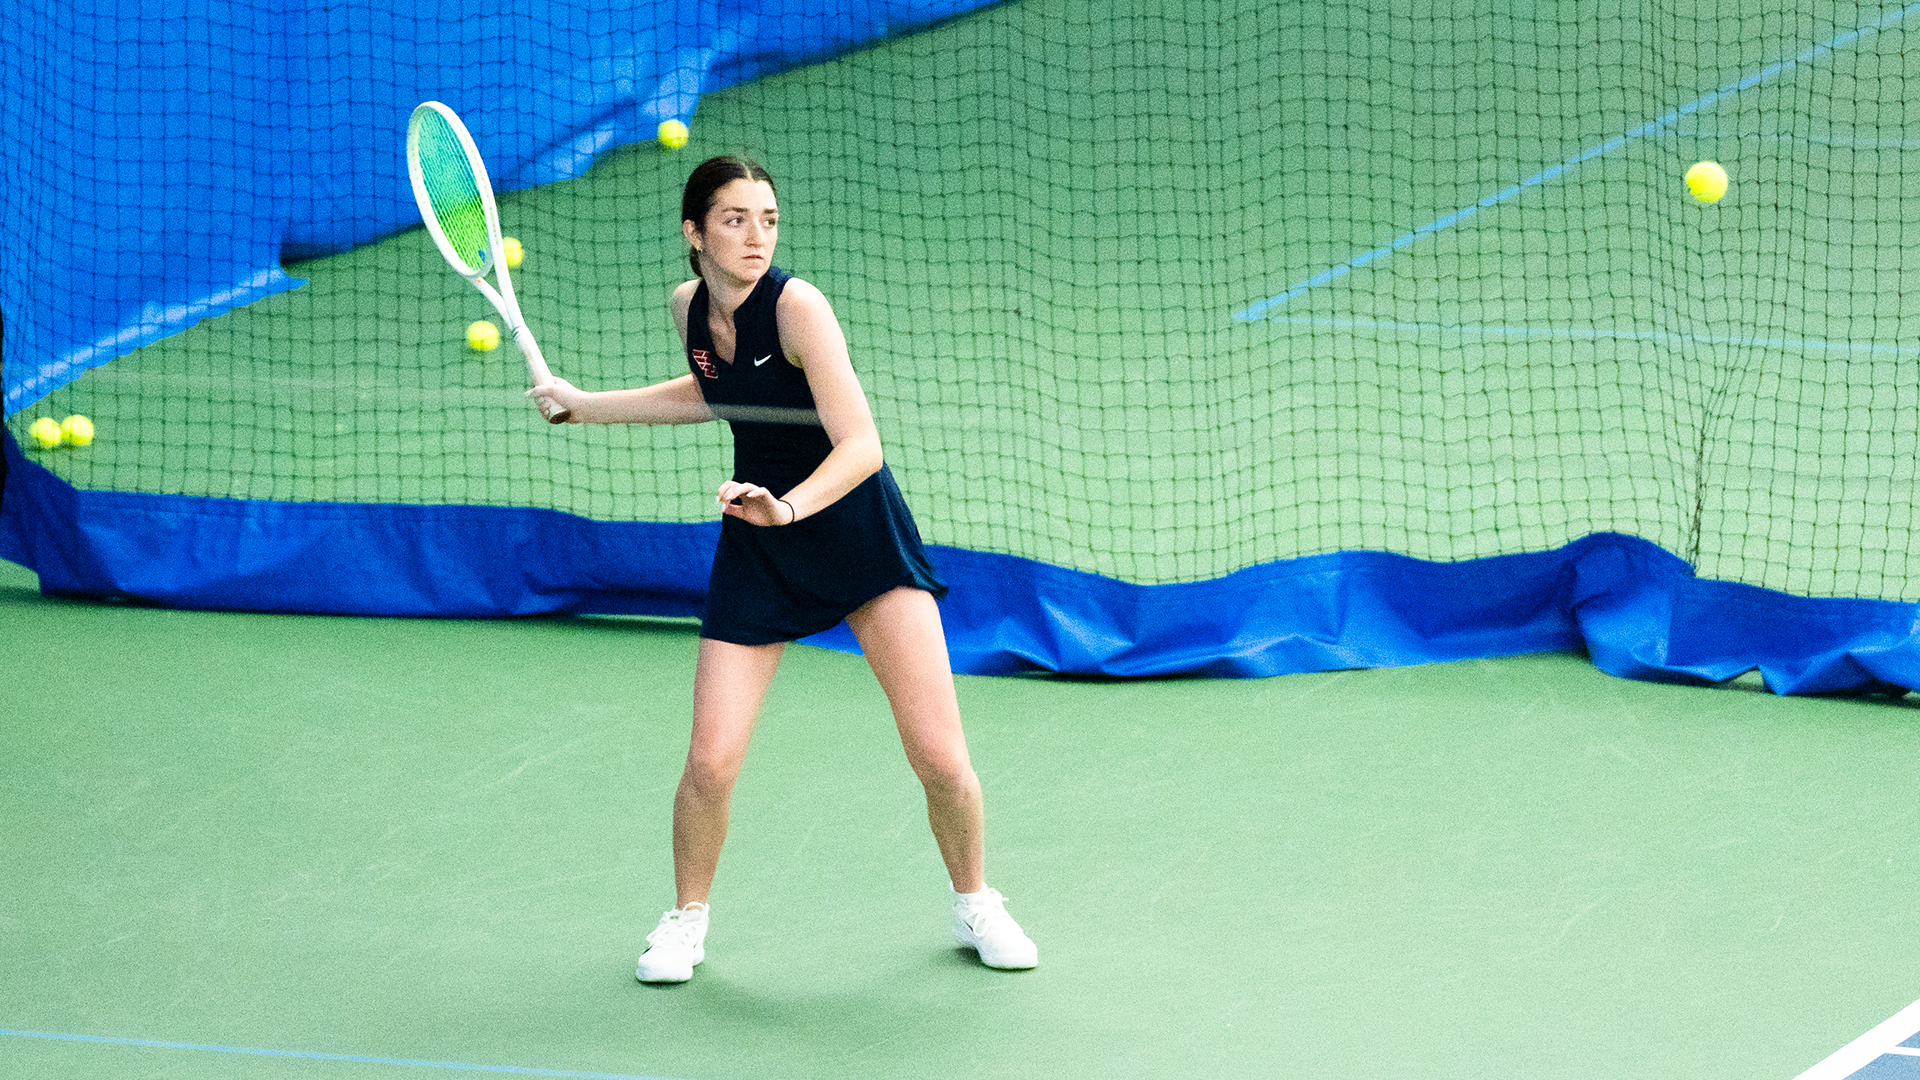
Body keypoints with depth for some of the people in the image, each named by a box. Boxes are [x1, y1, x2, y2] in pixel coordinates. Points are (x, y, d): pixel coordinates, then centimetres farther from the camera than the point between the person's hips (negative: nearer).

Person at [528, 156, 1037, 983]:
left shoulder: (795, 307, -21)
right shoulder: (689, 308, -3)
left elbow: (861, 446, -28)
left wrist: (789, 505, -45)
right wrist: (585, 404, 18)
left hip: (859, 531, -4)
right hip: (756, 547, 4)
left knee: (940, 758, -8)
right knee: (711, 763, -8)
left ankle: (974, 905, 19)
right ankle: (686, 920, 18)